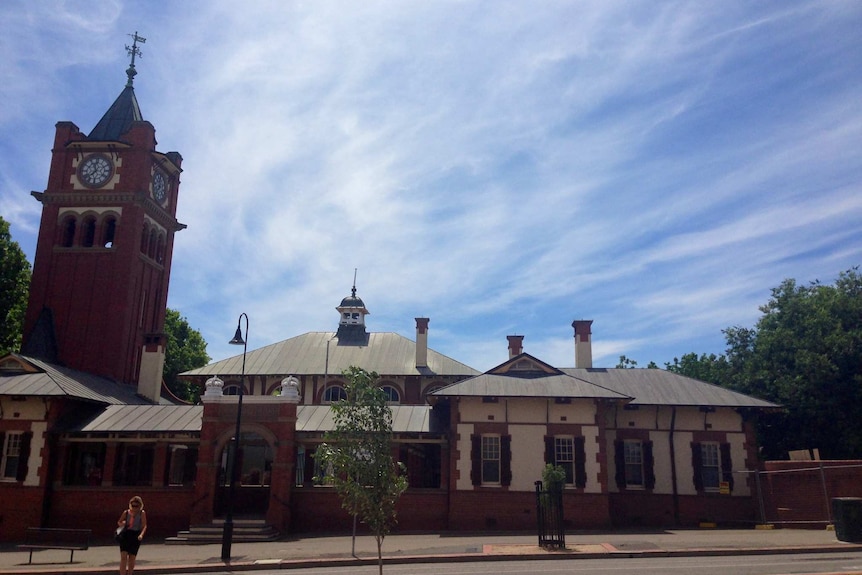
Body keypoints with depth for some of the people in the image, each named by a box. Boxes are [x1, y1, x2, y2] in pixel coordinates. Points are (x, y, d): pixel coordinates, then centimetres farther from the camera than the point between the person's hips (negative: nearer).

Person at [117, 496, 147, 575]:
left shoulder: (142, 513, -3)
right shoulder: (126, 512, 2)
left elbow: (144, 526, -8)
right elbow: (119, 522, 15)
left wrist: (141, 534, -26)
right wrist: (122, 524, -9)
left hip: (136, 536, -1)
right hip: (125, 534, 1)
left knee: (132, 558, 6)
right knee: (123, 556, -10)